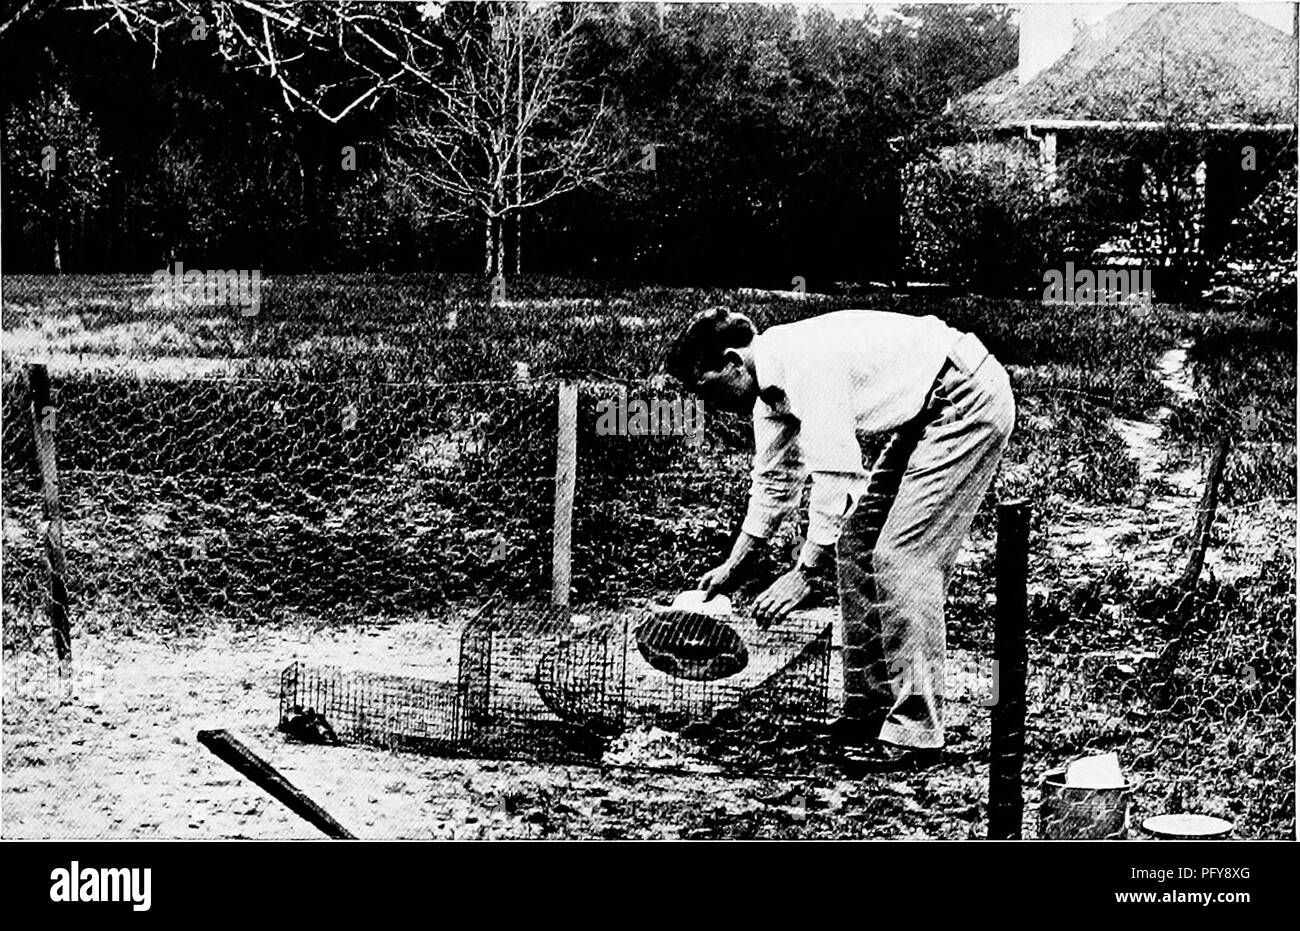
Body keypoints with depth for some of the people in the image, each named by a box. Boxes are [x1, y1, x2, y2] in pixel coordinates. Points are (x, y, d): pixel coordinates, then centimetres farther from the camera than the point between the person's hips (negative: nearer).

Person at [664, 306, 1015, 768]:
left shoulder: (806, 367, -25)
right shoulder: (771, 385, 6)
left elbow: (836, 481, -29)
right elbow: (775, 481, 19)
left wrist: (801, 575, -26)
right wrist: (733, 566, 20)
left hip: (969, 402, -11)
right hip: (931, 413, 11)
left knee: (901, 558, -14)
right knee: (856, 544, 10)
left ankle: (914, 734, -10)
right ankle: (868, 709, 17)